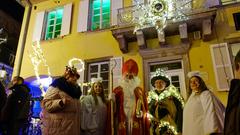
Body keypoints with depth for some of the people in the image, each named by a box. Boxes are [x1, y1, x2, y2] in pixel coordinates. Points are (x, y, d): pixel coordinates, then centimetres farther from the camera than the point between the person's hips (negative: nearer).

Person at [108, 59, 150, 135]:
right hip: (122, 121, -1)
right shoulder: (117, 91, 4)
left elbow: (144, 109, 7)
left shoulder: (139, 91, 9)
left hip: (136, 122, 2)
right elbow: (113, 108, 2)